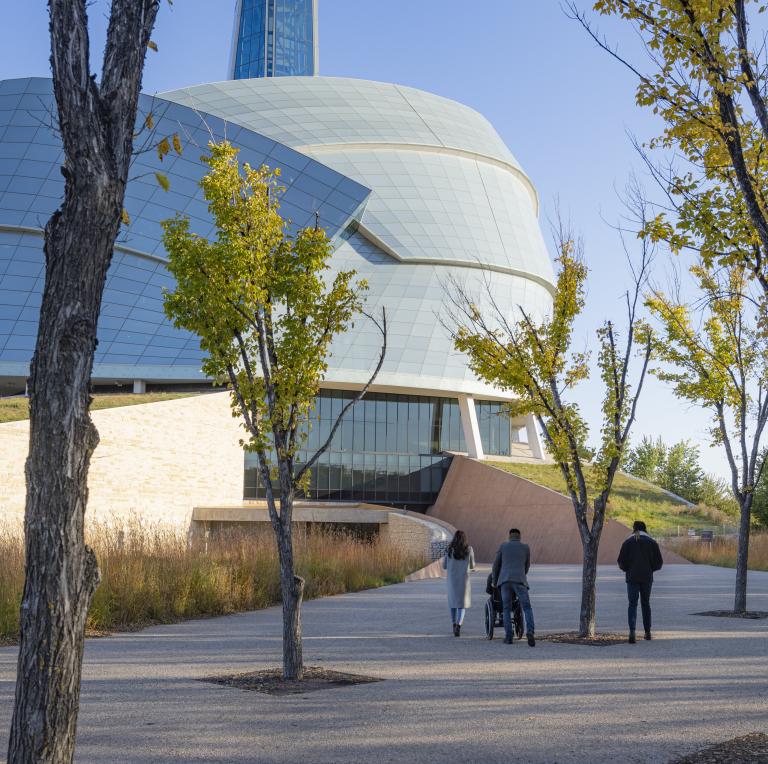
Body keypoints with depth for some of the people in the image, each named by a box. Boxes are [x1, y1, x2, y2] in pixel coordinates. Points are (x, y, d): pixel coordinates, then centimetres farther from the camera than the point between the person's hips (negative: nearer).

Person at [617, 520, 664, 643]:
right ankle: (647, 632, 21)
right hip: (647, 577, 1)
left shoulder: (627, 542, 1)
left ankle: (632, 631, -21)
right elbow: (659, 562, 1)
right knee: (645, 603, 16)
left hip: (632, 577, -1)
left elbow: (621, 562, -3)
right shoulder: (652, 542, 3)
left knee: (632, 604, -1)